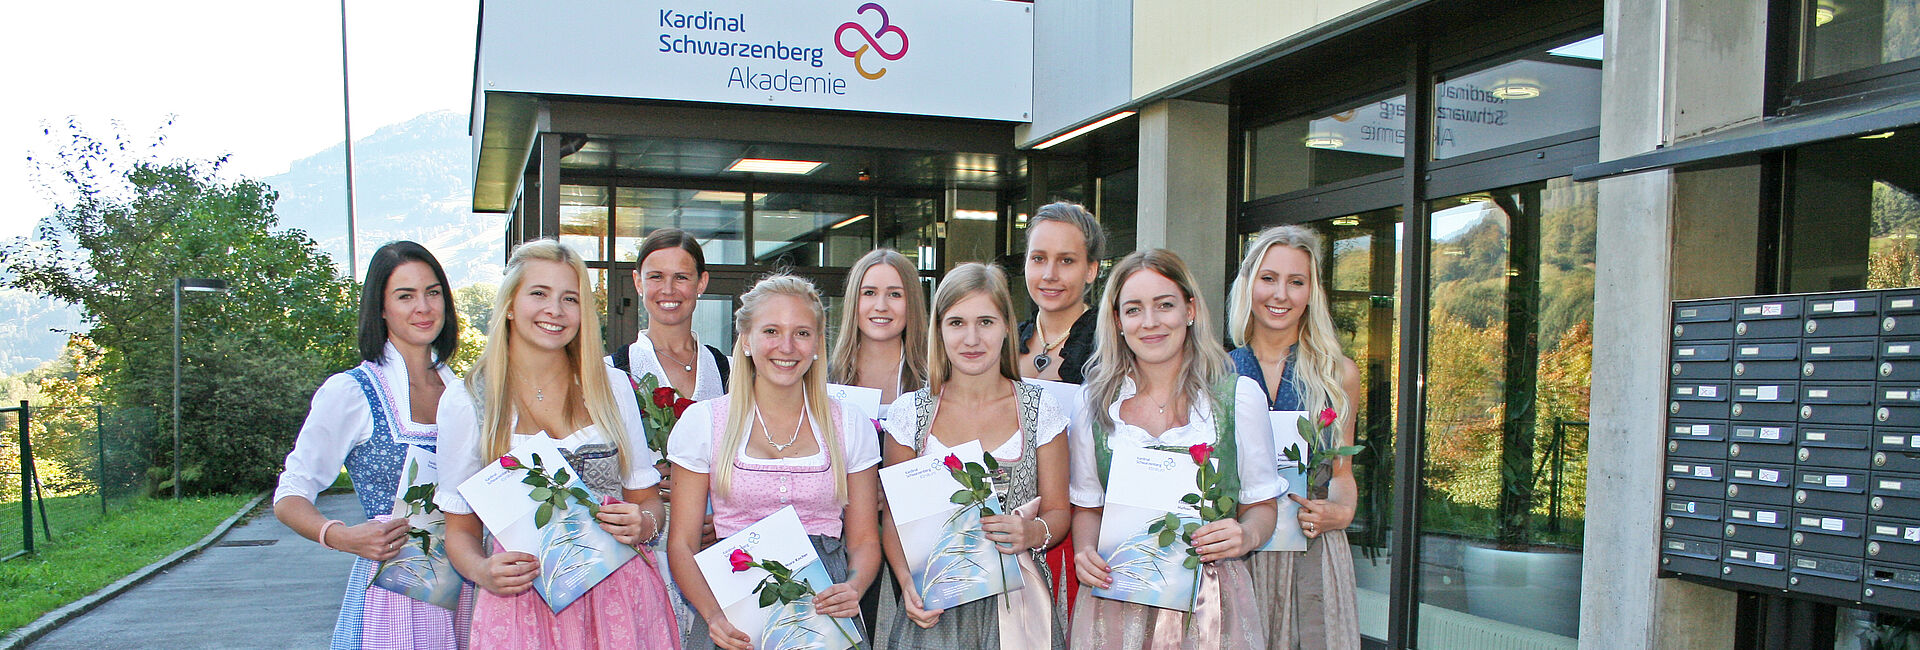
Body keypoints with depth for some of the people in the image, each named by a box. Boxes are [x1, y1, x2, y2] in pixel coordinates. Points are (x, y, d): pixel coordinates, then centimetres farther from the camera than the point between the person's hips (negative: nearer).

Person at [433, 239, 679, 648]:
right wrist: (482, 571, -14)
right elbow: (461, 529, 6)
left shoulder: (613, 387, 7)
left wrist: (644, 524, -11)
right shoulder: (465, 403, 1)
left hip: (620, 595, 2)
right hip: (523, 599, -1)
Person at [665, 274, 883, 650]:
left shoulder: (851, 425, 8)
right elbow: (682, 544, 4)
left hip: (825, 608, 1)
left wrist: (852, 589, -10)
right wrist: (713, 614, -13)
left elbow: (864, 541, 11)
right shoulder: (702, 422, 5)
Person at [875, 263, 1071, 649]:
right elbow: (893, 517, 5)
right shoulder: (909, 414, 2)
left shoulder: (1040, 411, 1)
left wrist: (1034, 533, -16)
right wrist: (908, 583, -10)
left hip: (1015, 599, 0)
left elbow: (1059, 512, 5)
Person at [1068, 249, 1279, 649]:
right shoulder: (1094, 402, 2)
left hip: (1212, 603, -1)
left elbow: (1261, 504, 6)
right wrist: (1085, 552, -8)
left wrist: (1246, 535, -15)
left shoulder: (1240, 397, -2)